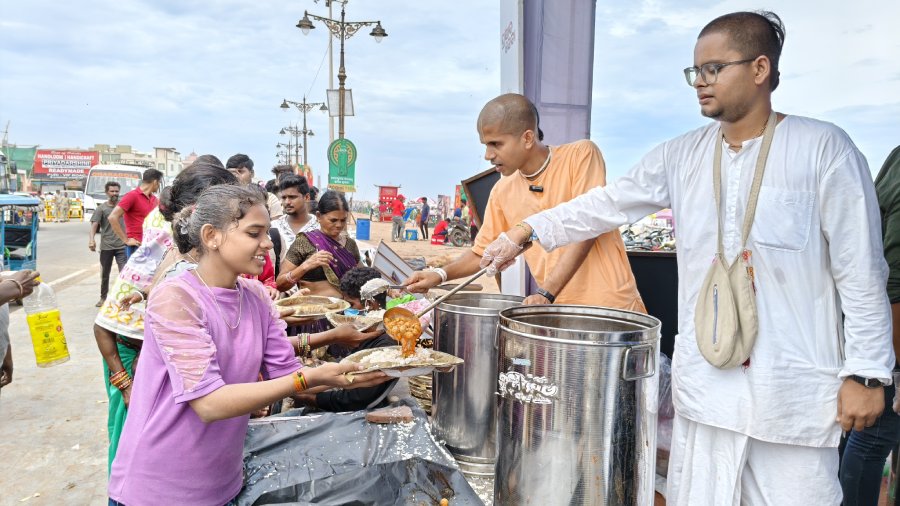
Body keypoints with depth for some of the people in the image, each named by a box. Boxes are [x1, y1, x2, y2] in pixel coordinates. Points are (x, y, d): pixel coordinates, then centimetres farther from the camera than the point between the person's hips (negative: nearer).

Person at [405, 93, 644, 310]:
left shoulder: (581, 154, -6)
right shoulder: (502, 192, 6)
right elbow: (482, 253, 17)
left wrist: (546, 293, -21)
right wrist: (441, 274, 0)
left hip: (611, 304, -5)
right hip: (559, 313, 5)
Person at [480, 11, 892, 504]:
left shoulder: (823, 148, -6)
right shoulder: (682, 156, 6)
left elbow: (861, 271, -6)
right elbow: (609, 204, 10)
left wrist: (867, 371, -7)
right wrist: (529, 231, 3)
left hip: (795, 386, -3)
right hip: (704, 380, 4)